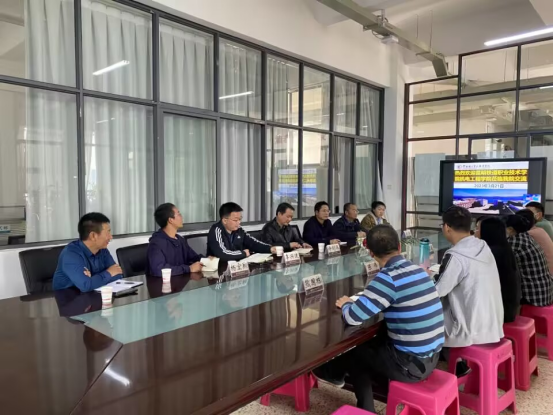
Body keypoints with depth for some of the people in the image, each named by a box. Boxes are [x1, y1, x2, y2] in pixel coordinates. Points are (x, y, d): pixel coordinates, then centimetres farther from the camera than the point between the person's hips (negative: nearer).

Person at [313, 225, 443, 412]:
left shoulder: (389, 277, -23)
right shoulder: (418, 270, 2)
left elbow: (353, 317, -21)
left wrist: (345, 304, 0)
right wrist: (369, 298, 22)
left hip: (411, 364, -7)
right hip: (431, 357, 7)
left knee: (354, 350, 16)